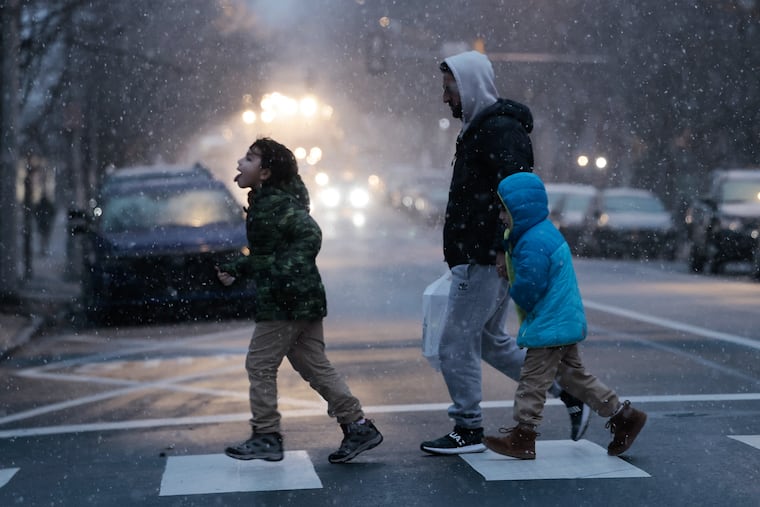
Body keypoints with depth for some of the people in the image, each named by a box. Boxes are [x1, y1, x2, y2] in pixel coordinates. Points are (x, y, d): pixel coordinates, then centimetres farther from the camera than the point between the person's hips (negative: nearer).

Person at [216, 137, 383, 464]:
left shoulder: (277, 203, -14)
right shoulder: (263, 204, 16)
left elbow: (310, 234, -24)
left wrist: (288, 271, -27)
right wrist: (236, 270, 23)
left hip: (285, 302, -10)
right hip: (305, 301, 10)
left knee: (260, 364, 0)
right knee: (315, 367, 11)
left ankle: (266, 436, 6)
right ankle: (358, 427, 11)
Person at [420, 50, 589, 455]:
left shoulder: (502, 129, -15)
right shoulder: (479, 128, 18)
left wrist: (503, 248, -27)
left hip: (486, 260, -11)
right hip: (478, 258, 11)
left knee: (456, 345, -4)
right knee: (490, 340, 18)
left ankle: (468, 430, 7)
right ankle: (570, 392, 22)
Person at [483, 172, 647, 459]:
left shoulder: (534, 244, -22)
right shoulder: (542, 233, 12)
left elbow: (527, 290, -21)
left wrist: (512, 293, -1)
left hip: (550, 327, -11)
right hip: (565, 323, 11)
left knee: (532, 381, -3)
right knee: (573, 376, 17)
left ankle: (522, 437, 4)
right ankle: (623, 415, 20)